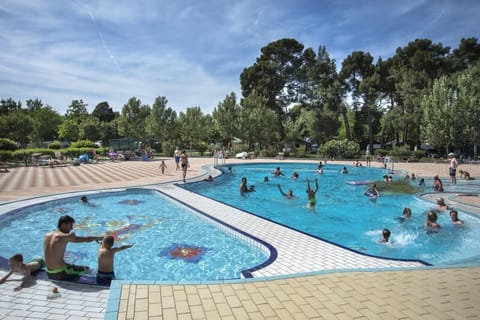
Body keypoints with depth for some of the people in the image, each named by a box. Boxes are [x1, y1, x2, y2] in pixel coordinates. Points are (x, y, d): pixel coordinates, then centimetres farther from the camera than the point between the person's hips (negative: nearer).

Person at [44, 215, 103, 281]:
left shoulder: (47, 235, 2)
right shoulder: (65, 237, -18)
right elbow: (86, 239, -12)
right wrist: (98, 238, 4)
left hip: (49, 274, 8)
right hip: (60, 274, -8)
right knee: (87, 269, 6)